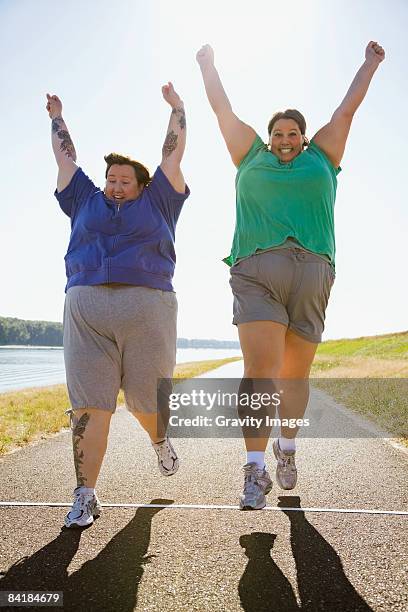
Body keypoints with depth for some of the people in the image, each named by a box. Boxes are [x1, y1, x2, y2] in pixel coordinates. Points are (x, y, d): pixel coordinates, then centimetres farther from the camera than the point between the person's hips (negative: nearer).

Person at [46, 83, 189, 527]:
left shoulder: (156, 202, 18)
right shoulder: (86, 202, 22)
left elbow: (172, 154, 23)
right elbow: (66, 157, 33)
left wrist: (177, 107, 31)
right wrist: (57, 118, 44)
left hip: (148, 309, -1)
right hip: (85, 309, 2)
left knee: (147, 403, 5)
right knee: (88, 406, -4)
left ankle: (160, 440, 39)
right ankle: (85, 496, 3)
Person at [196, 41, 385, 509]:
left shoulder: (322, 157, 23)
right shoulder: (252, 157, 22)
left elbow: (348, 108, 34)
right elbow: (223, 109, 31)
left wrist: (370, 65, 44)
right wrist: (207, 65, 41)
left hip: (313, 274, 2)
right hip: (256, 273, -1)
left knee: (295, 374, 5)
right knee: (259, 370, -15)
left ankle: (287, 447, 28)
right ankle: (255, 471, -13)